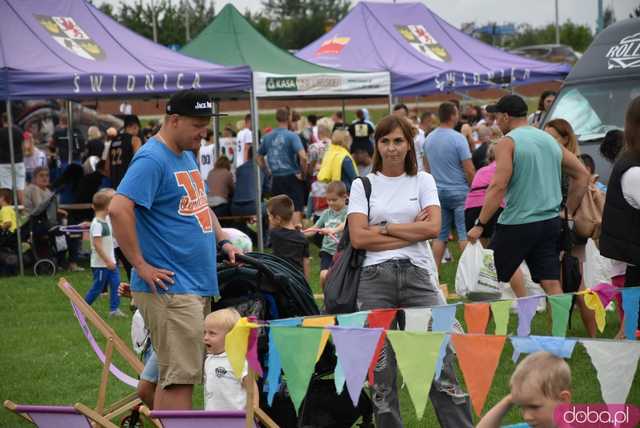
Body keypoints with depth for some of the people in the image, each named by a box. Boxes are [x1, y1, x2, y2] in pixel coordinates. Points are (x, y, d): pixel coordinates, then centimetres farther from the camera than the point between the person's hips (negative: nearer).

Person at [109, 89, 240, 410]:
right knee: (181, 377, -10)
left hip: (198, 285, 10)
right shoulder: (152, 160, -14)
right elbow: (119, 209, -25)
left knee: (172, 375, 13)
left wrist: (222, 240, 17)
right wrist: (141, 266, -21)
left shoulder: (187, 156, 17)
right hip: (169, 289, -10)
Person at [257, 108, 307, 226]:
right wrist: (303, 173, -8)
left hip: (276, 179, 5)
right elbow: (303, 156, -22)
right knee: (296, 209, -2)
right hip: (291, 177, -5)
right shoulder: (291, 136, -11)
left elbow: (259, 157, 16)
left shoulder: (268, 137, 5)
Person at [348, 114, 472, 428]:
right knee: (380, 369, 2)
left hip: (417, 275, 0)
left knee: (440, 361, -4)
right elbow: (358, 238, -5)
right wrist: (410, 231, -5)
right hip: (375, 277, 0)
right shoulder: (363, 185, 8)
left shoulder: (423, 181, 10)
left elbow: (432, 228, -5)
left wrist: (384, 228, -5)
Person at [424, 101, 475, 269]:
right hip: (459, 192, -5)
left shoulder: (429, 139, 5)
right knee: (464, 234, 0)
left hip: (438, 192, 5)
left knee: (440, 235, 9)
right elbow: (469, 170, -15)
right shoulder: (458, 139, -14)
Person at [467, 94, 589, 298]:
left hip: (517, 224, -6)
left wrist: (480, 225, -15)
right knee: (552, 285, 3)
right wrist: (568, 212, 19)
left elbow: (498, 186, -17)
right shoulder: (550, 140, 13)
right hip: (550, 223, 6)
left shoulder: (507, 142, -7)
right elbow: (583, 175, 16)